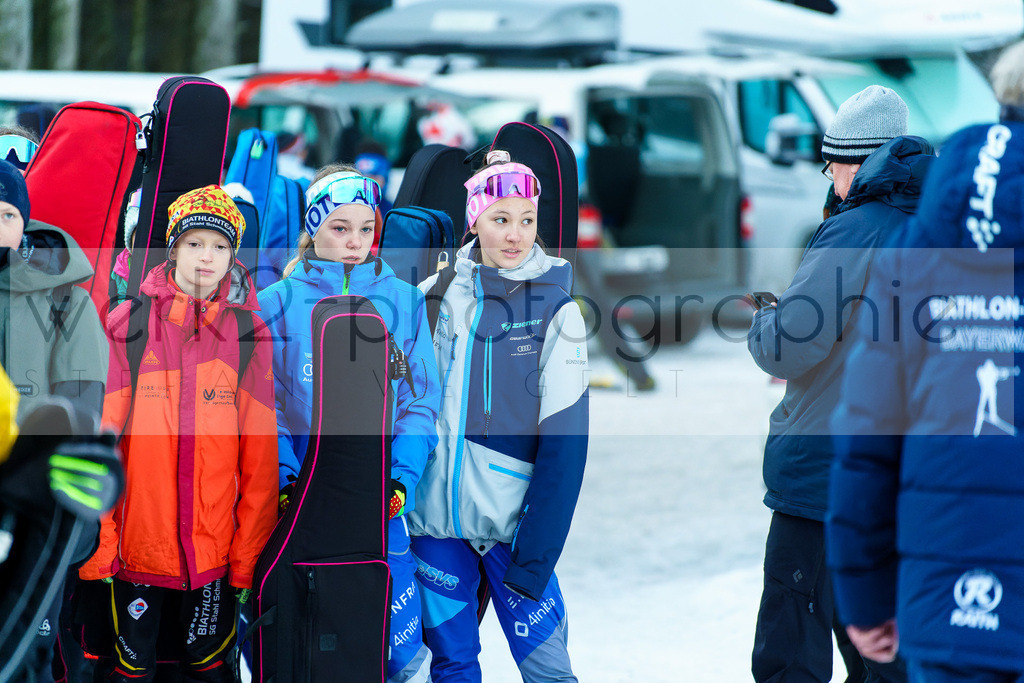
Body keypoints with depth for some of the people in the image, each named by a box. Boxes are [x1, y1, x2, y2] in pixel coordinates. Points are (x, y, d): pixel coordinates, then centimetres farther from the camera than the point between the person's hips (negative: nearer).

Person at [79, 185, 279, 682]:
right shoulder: (128, 326, -3)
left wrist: (248, 554, -3)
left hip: (217, 553, 1)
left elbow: (261, 458, 0)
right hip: (136, 544, 0)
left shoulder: (249, 333, 0)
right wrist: (95, 545, -8)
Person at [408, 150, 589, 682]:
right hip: (435, 513, 3)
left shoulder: (556, 312, -6)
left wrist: (535, 557, -15)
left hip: (513, 519, -3)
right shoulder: (439, 292, 2)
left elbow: (564, 442, -9)